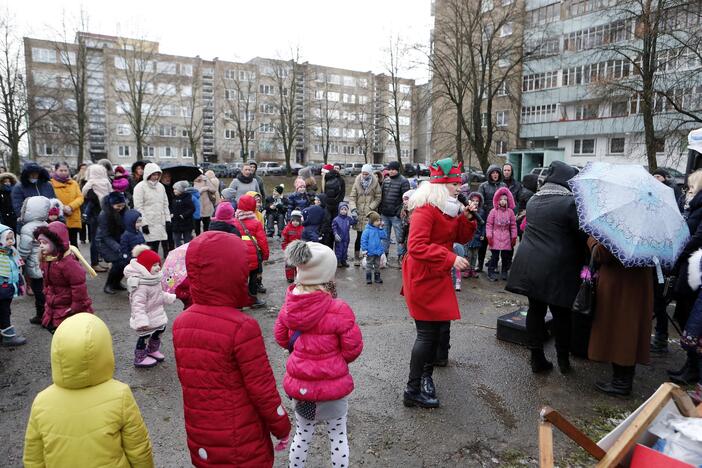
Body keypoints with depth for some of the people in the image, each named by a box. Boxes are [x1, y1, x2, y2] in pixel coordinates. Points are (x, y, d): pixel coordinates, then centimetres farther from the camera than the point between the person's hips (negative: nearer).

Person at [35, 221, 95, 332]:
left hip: (70, 309, -9)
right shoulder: (46, 260, 3)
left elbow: (79, 286, -27)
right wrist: (48, 297, 17)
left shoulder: (68, 262, -27)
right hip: (55, 308, 9)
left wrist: (77, 307, -21)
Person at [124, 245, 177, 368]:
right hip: (147, 318, -10)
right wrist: (142, 321, -36)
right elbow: (138, 304, -32)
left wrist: (171, 297, 23)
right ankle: (140, 358, 22)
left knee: (159, 331, 22)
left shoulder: (153, 279, 3)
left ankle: (153, 350, 45)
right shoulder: (140, 285, -29)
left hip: (157, 314, 10)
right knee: (145, 336, 4)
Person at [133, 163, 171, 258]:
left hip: (162, 222, 5)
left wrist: (168, 219, 9)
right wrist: (144, 223, -15)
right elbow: (138, 207, -10)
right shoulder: (140, 187, -5)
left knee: (166, 245, 4)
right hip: (149, 224, -5)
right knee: (152, 249, -2)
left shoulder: (161, 186, 13)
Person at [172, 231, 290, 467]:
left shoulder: (181, 323, -7)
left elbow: (186, 377, 5)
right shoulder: (242, 327, -26)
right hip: (240, 443, -5)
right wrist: (281, 426, -4)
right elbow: (262, 387, -19)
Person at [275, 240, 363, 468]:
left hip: (299, 384, 4)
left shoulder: (289, 305, -10)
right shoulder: (339, 310, -24)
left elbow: (281, 338, 5)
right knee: (338, 435, 19)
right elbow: (353, 348, -14)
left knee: (302, 434, 24)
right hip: (332, 385, -4)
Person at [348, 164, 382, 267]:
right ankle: (356, 258, 15)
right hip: (359, 214, 1)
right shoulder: (357, 182, 5)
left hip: (370, 214, -1)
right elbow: (352, 197, 3)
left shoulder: (375, 183, 1)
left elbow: (378, 198, 2)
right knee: (359, 236, 4)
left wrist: (370, 208, -8)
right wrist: (353, 209, -10)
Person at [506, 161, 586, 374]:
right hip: (557, 268, -5)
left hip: (529, 264, 5)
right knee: (561, 313, 9)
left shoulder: (533, 200, 9)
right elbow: (582, 235, -7)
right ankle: (563, 359, 23)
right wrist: (582, 261, 7)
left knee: (535, 310, 11)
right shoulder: (569, 202, -11)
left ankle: (537, 358, 19)